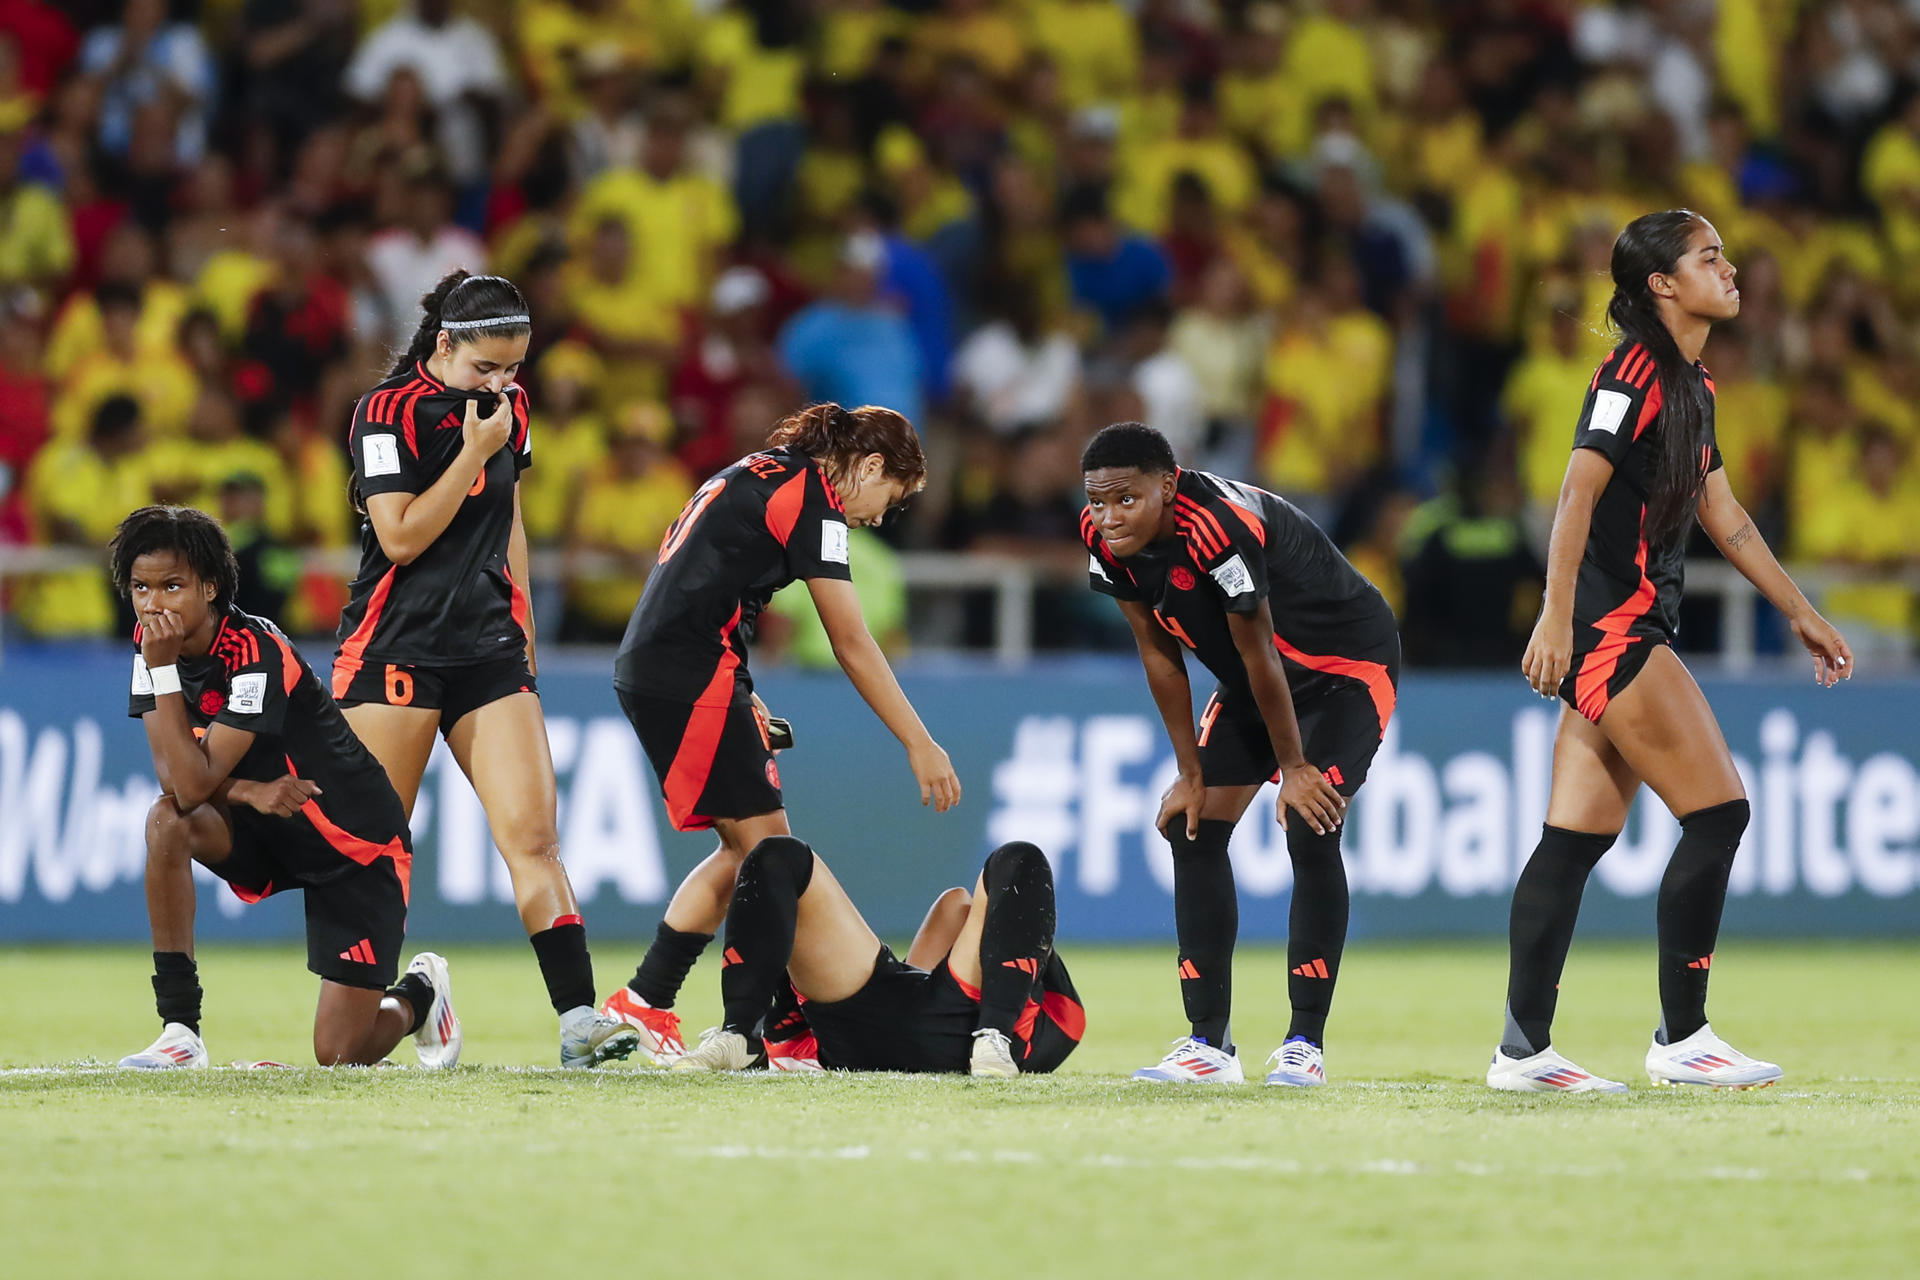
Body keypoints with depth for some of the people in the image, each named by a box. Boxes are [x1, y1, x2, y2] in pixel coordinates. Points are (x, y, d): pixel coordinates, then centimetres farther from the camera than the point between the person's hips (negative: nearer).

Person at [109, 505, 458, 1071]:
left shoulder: (256, 653, -28)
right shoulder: (152, 640, -7)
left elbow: (195, 785, -32)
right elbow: (174, 776, -10)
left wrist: (163, 669, -34)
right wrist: (249, 791, -29)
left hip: (358, 844, -6)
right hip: (266, 832, 6)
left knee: (339, 1055, -10)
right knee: (167, 821, -28)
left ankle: (419, 995, 27)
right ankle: (180, 1030, -19)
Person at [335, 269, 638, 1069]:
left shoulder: (508, 408, 11)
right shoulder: (388, 412, -9)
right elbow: (401, 538, -16)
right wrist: (474, 450, -16)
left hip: (488, 649, 5)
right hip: (396, 650, -5)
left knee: (533, 833, -7)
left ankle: (578, 1019, -13)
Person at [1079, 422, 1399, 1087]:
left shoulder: (1218, 527, -37)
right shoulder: (1104, 537, -14)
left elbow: (1258, 654, -27)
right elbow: (1159, 655, -4)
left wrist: (1294, 767, -17)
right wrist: (1192, 774, -2)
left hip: (1347, 667, -8)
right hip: (1250, 682, 8)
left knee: (1310, 832, -20)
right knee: (1193, 829, -1)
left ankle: (1305, 1043, -13)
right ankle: (1210, 1044, 2)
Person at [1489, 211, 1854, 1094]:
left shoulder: (1692, 387, 18)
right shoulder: (1635, 374, -12)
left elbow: (1722, 514, 25)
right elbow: (1578, 494, -19)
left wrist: (1799, 612, 27)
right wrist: (1556, 617, -27)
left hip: (1632, 632, 9)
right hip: (1608, 626, -9)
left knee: (1577, 838, 5)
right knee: (1718, 813, -9)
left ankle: (1523, 1049, 4)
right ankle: (1681, 1037, -3)